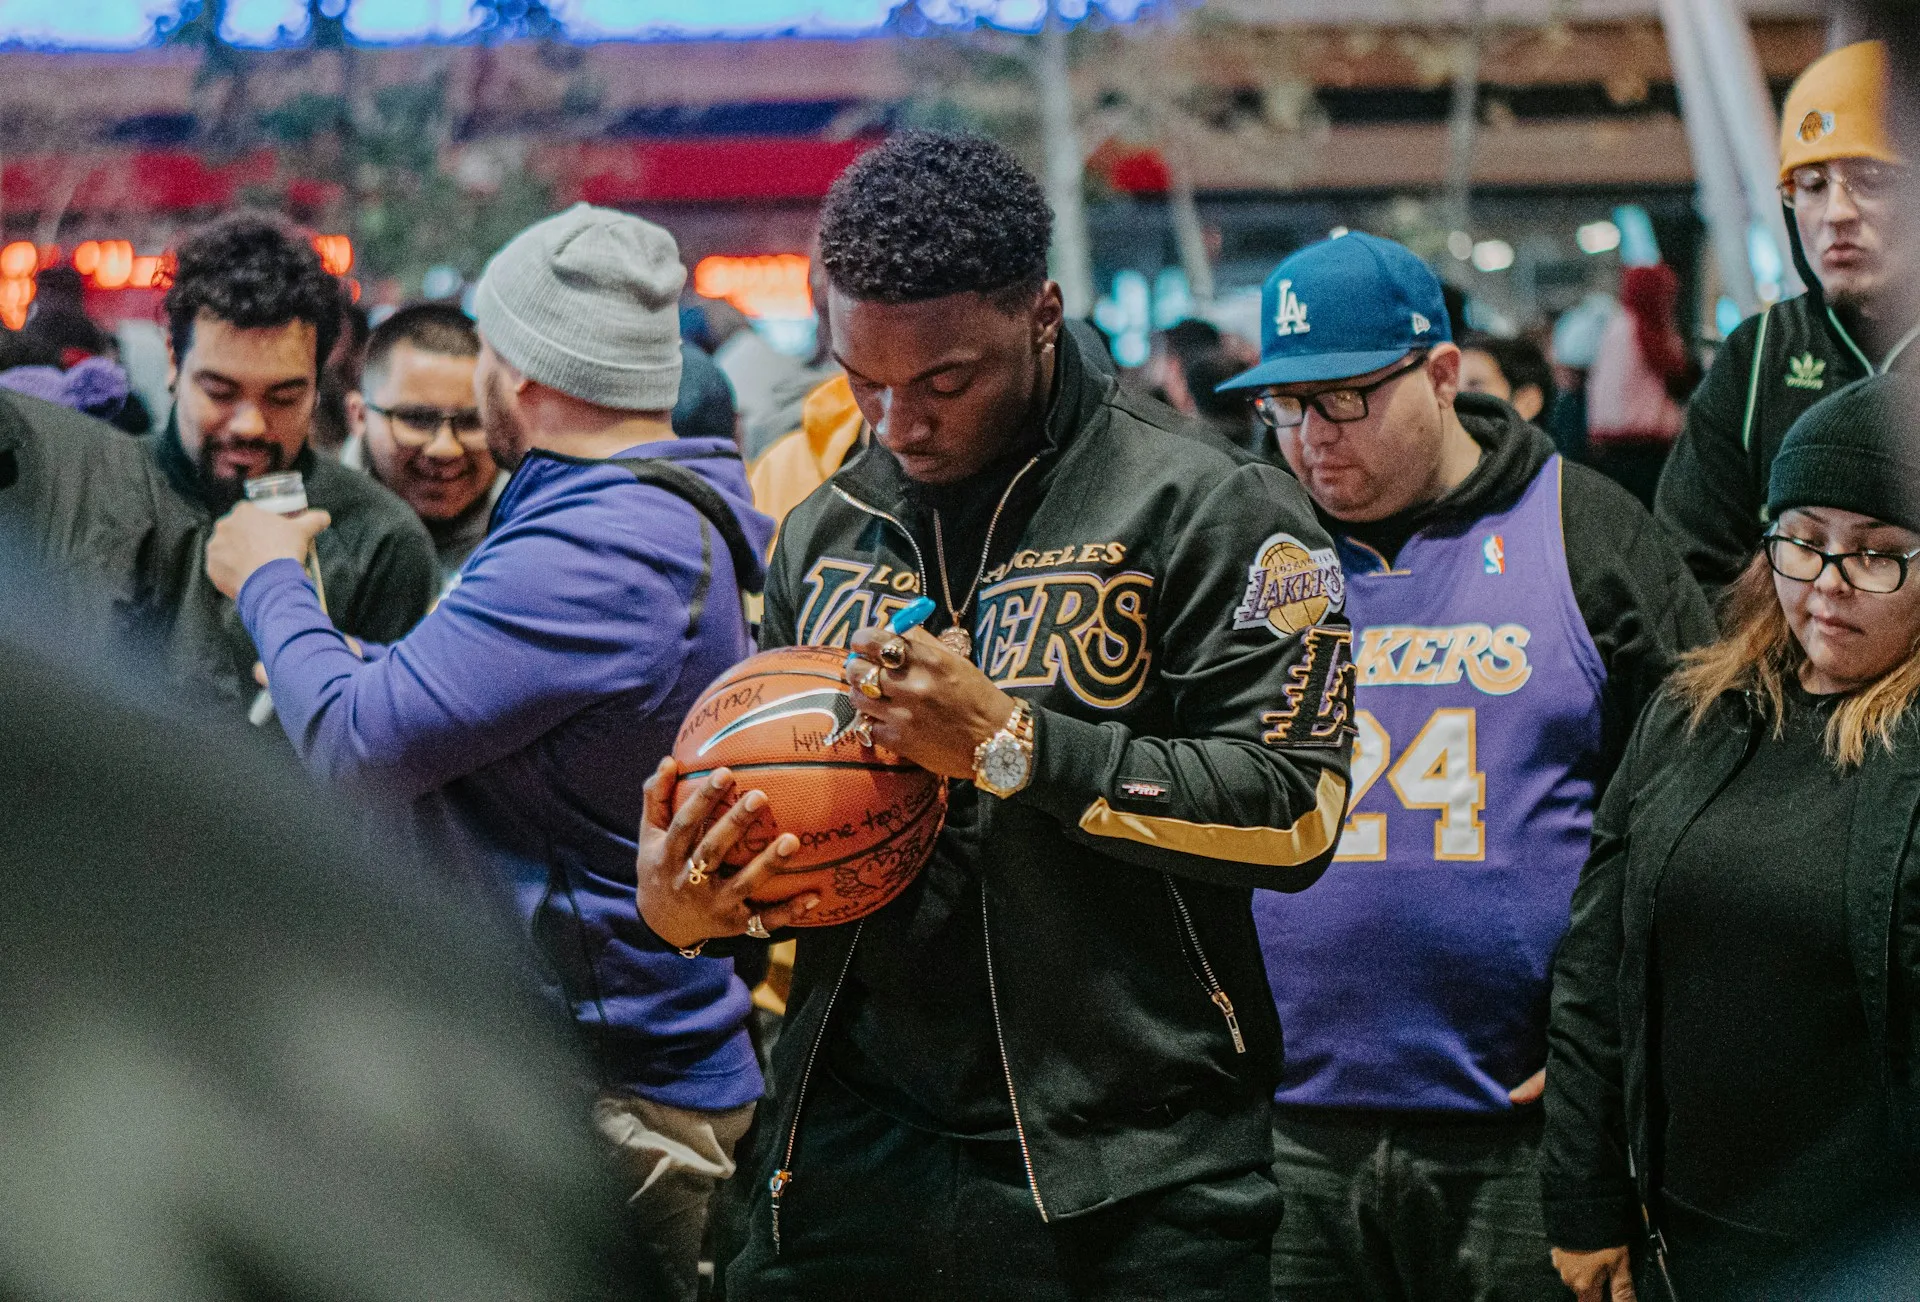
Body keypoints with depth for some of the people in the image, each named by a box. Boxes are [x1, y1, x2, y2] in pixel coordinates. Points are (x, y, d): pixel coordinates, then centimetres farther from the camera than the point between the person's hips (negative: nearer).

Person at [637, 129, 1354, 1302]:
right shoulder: (825, 531, 12)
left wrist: (1012, 744, -20)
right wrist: (683, 905, 1)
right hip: (848, 1156, 5)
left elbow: (1294, 810, -14)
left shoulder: (1203, 508, -7)